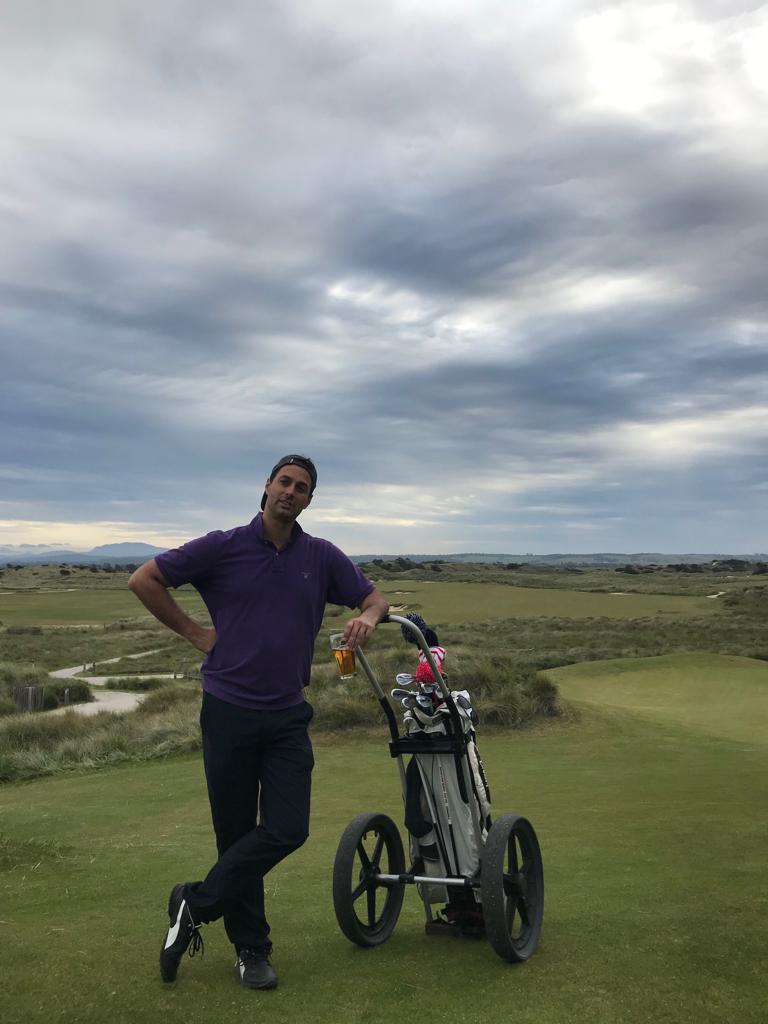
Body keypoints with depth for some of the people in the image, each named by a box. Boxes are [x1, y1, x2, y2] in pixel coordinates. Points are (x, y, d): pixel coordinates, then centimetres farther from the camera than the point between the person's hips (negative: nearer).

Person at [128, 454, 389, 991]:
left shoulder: (322, 556, 4)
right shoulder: (224, 546, -4)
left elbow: (374, 598, 12)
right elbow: (144, 580, 1)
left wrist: (367, 617, -11)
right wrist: (193, 631, -2)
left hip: (288, 716, 3)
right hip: (229, 711, -2)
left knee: (288, 829, -5)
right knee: (236, 832, 6)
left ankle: (196, 903, 14)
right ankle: (251, 950, 23)